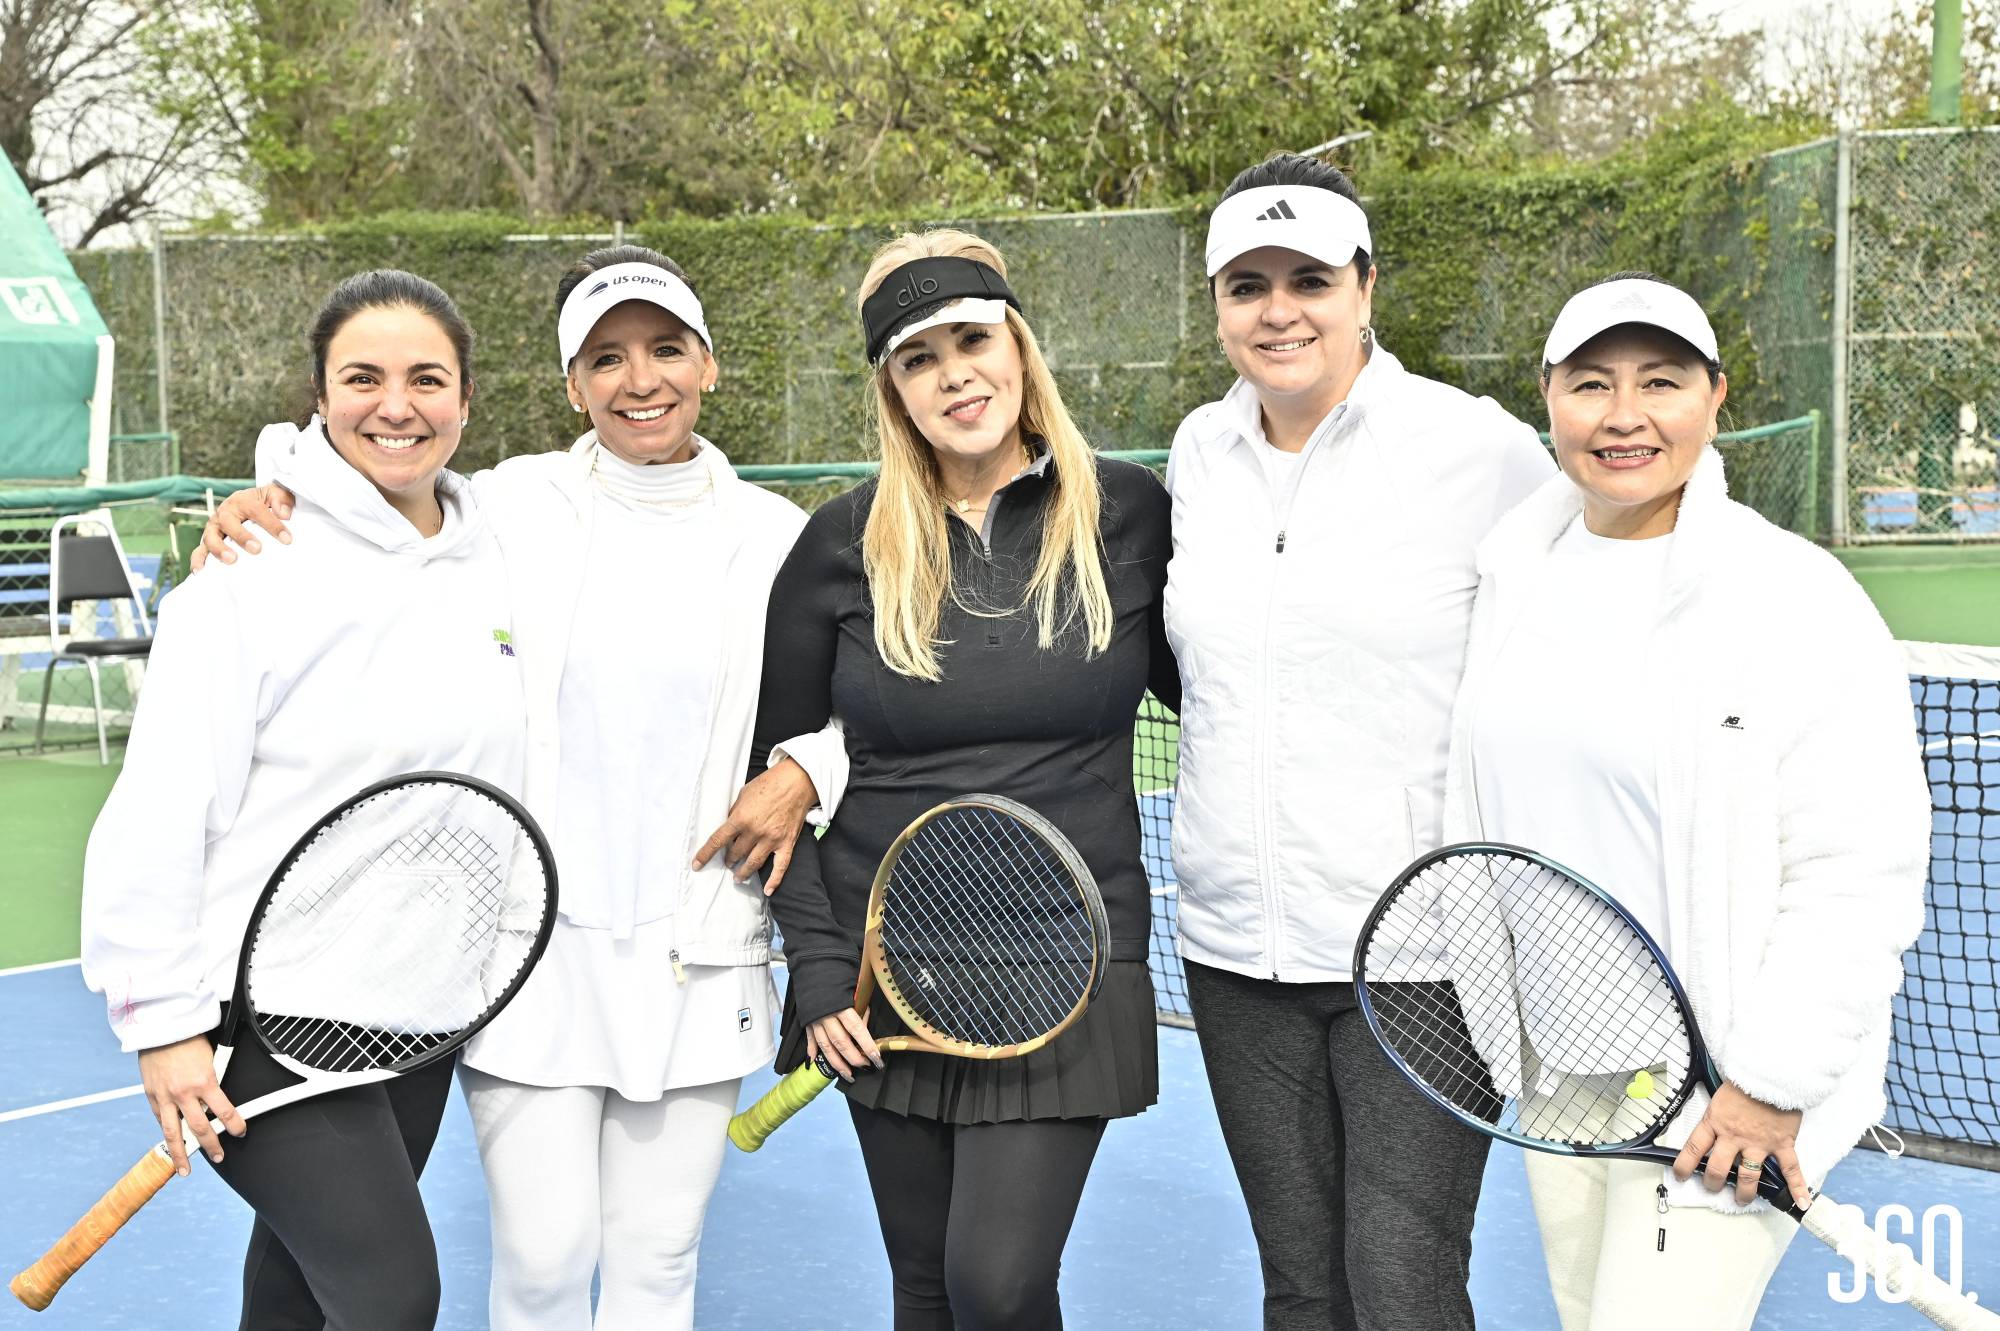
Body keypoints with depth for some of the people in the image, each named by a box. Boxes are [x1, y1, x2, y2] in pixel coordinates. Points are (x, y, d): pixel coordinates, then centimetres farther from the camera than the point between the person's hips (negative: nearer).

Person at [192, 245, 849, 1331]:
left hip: (696, 958, 2)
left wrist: (801, 773, -8)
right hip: (531, 948, -1)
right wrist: (260, 513, -12)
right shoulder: (508, 507, -3)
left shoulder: (776, 536, 1)